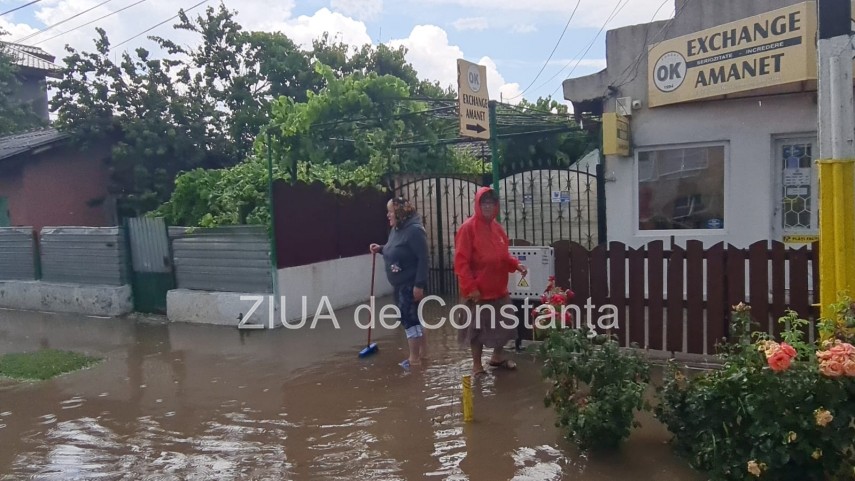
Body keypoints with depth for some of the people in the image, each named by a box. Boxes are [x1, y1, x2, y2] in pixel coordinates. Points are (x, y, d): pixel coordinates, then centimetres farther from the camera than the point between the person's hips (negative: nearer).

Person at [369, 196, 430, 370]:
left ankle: (414, 358, 5)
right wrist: (380, 249, 6)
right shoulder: (396, 230, 10)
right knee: (413, 317, 17)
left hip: (411, 284, -10)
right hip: (400, 284, 10)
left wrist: (419, 284, -26)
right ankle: (423, 352, 30)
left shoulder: (414, 230, -20)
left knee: (408, 318, -5)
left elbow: (422, 259, -23)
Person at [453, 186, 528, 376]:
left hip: (499, 288, 7)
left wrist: (516, 264, -1)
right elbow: (461, 261, -16)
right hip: (478, 290, -7)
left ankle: (497, 357, 37)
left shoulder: (497, 228, 9)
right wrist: (470, 287, -20)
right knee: (477, 327, 5)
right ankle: (477, 364, 22)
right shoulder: (468, 227, -13)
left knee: (503, 324, 17)